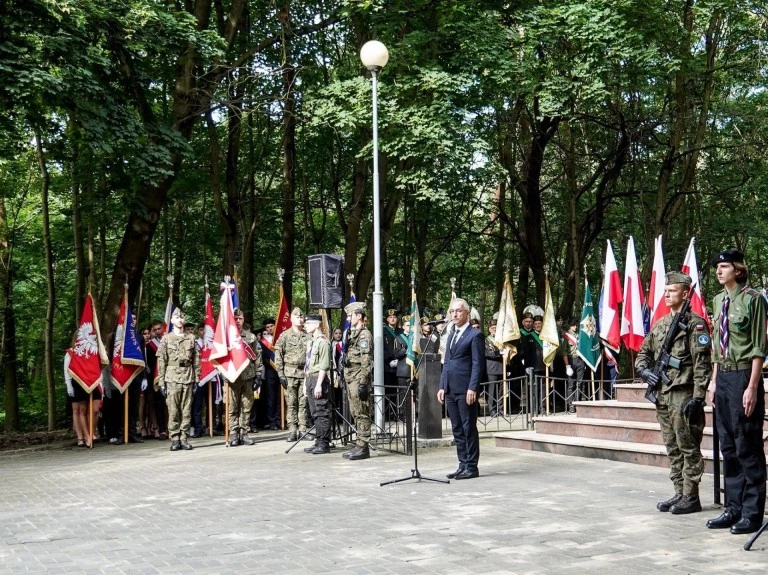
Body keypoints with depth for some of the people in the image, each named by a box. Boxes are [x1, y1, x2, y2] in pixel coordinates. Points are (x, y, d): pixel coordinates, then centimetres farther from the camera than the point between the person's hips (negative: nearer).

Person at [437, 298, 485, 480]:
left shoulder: (475, 335, -5)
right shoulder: (451, 336, 20)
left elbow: (478, 364, -10)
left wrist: (472, 388, -18)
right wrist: (442, 386, 12)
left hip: (466, 390, -8)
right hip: (451, 390, 8)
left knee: (469, 428, -2)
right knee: (457, 430, 10)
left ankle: (471, 467, 3)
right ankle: (463, 465, 15)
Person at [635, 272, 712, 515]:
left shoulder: (695, 323, -8)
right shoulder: (660, 324, 15)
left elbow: (702, 364, -13)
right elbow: (643, 353, 24)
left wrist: (698, 398, -18)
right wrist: (645, 370, 2)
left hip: (683, 395, -8)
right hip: (662, 395, 8)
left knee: (688, 448, -1)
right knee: (672, 449, 13)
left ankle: (691, 497, 5)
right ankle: (679, 493, 21)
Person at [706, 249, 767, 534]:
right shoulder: (719, 300, 12)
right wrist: (714, 380, 14)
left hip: (743, 375, -8)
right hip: (723, 376, 8)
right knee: (728, 446, 12)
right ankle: (733, 508, 21)